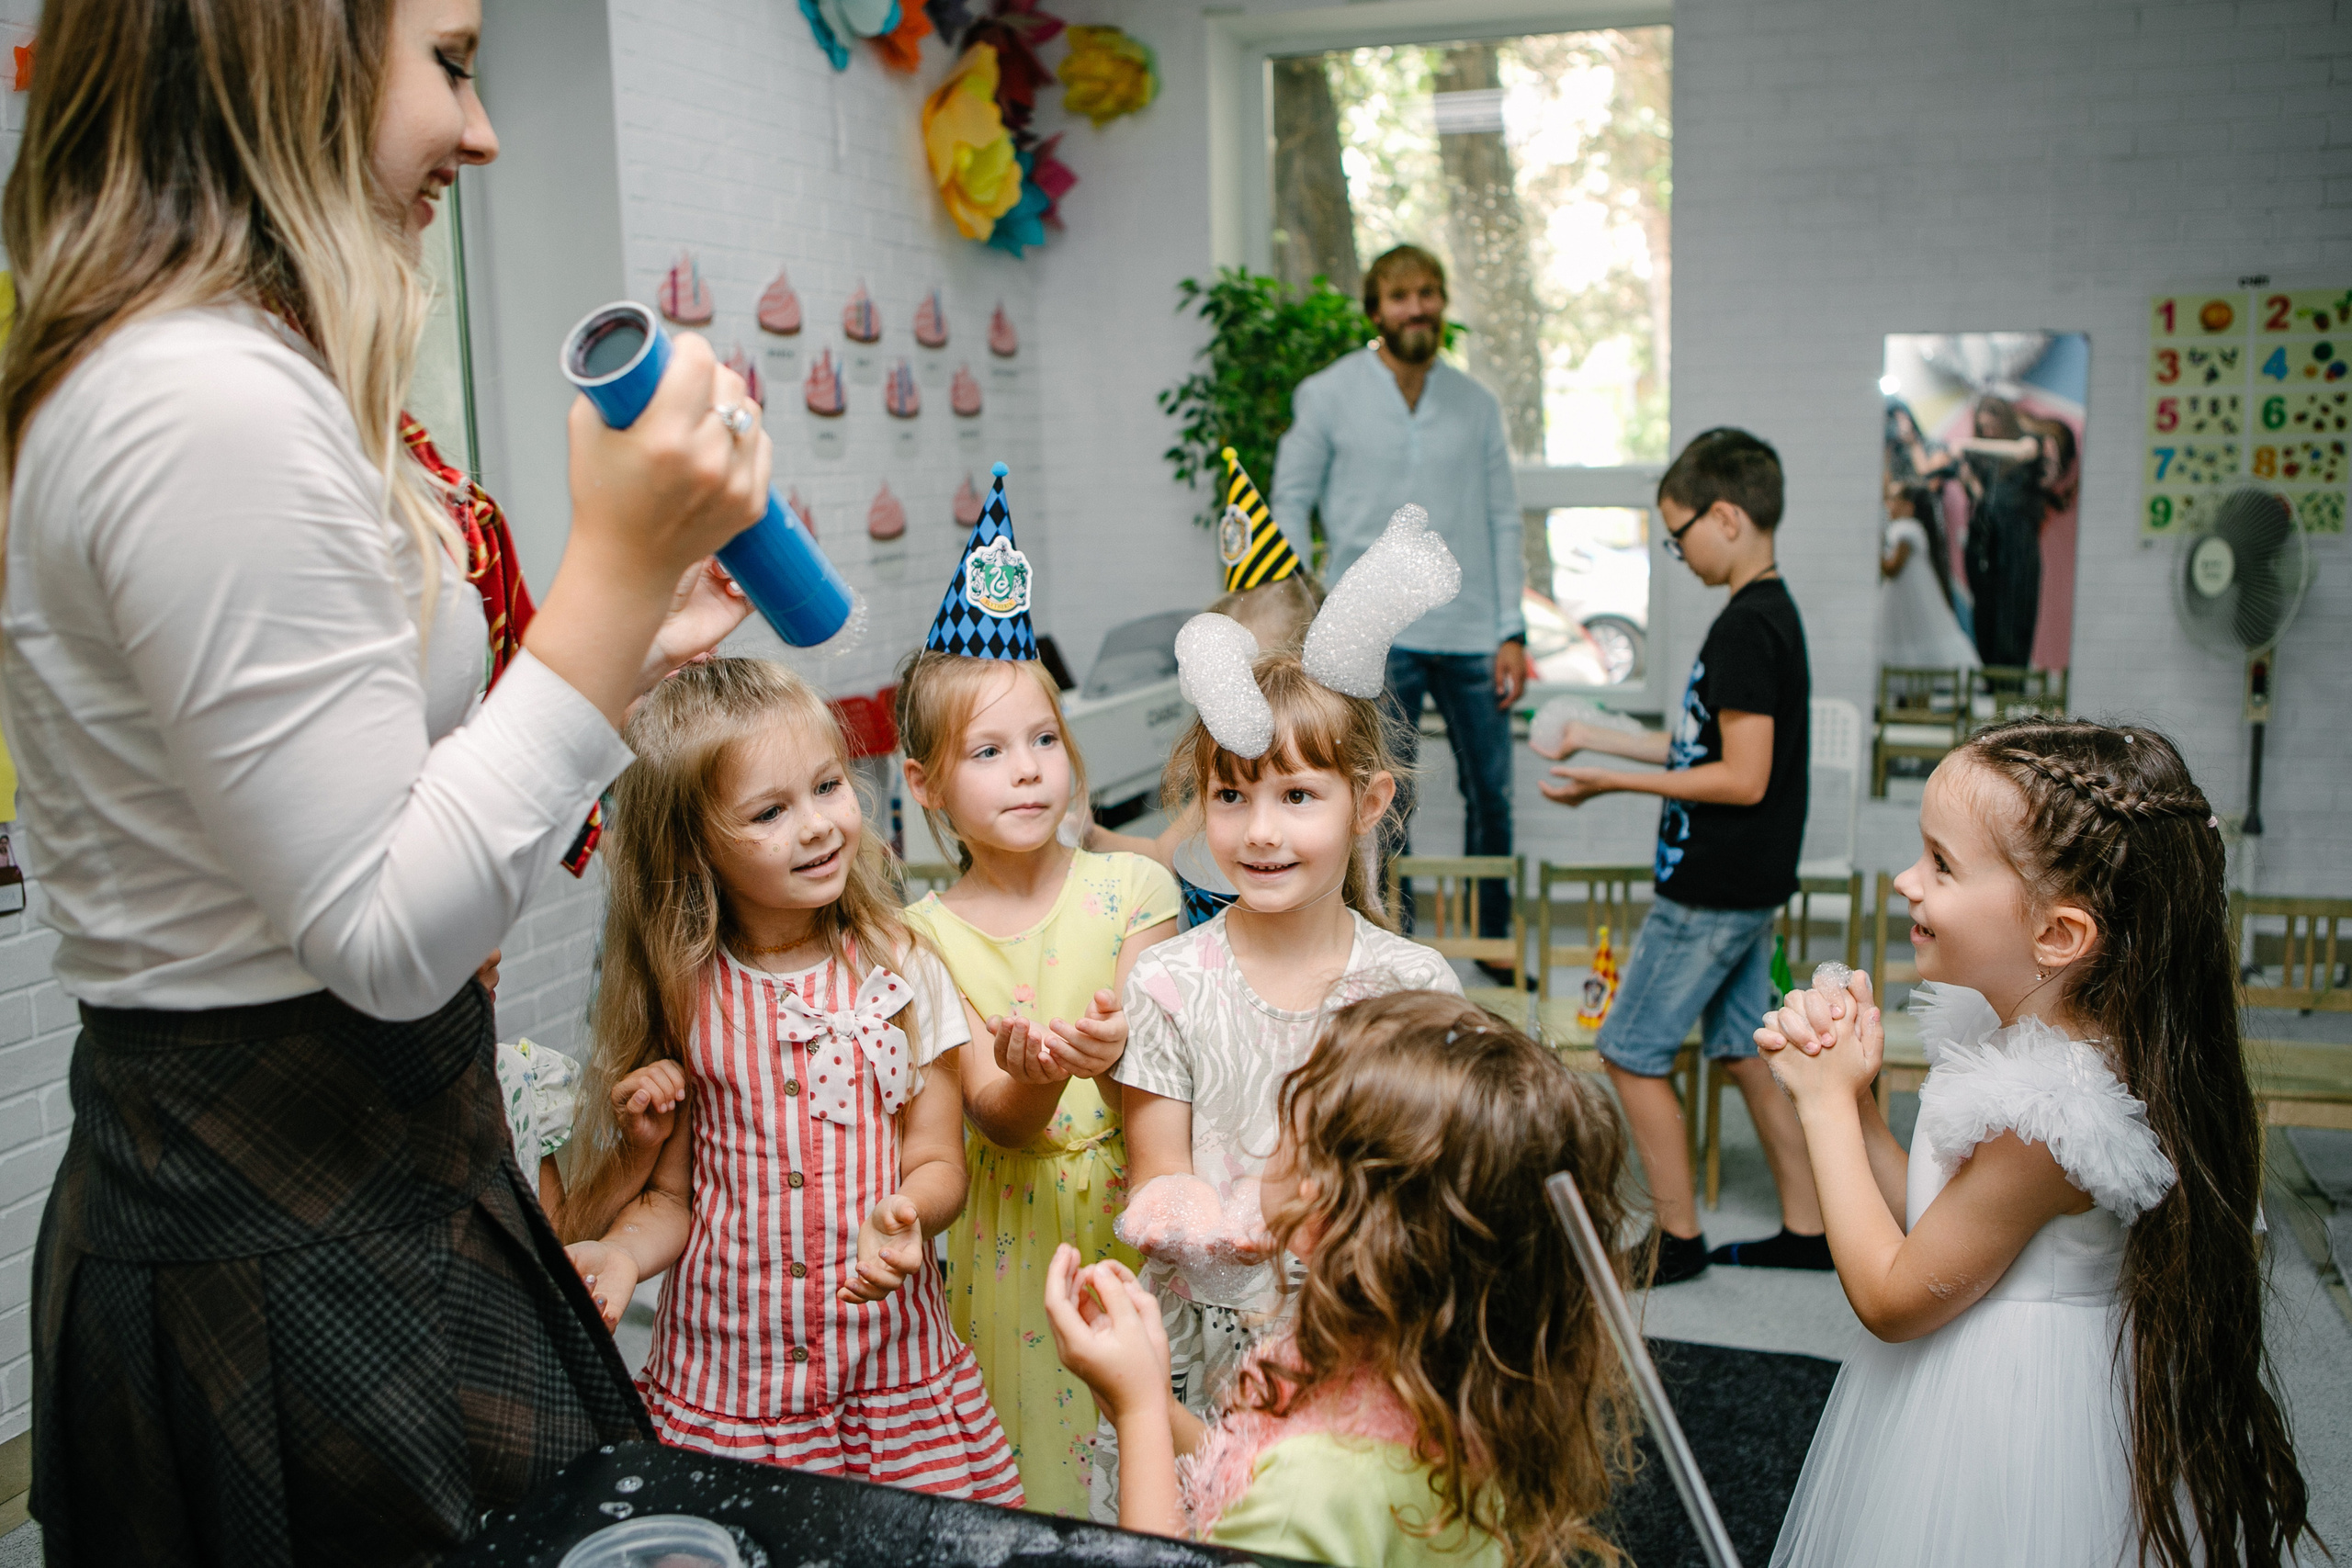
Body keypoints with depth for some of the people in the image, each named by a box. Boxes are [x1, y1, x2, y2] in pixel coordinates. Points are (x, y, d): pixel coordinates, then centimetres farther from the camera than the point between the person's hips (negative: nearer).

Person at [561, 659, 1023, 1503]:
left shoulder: (901, 972, -3)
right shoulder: (683, 994, -3)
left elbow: (939, 1162, -3)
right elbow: (672, 1191, 2)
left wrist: (901, 1212, -24)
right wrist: (619, 1252, -19)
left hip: (893, 1362, 0)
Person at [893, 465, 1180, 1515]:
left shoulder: (1129, 888, -7)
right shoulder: (924, 934, -5)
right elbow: (997, 1119, -11)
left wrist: (1109, 1054, -34)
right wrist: (1030, 1082, -35)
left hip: (1133, 1206, 0)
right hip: (1010, 1228, 1)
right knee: (1029, 1469, 9)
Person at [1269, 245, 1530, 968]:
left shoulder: (1477, 404, 10)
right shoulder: (1327, 395, 2)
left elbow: (1503, 520, 10)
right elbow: (1291, 501, 4)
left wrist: (1511, 630, 3)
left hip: (1470, 632, 3)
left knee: (1491, 794, 9)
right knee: (1384, 801, 1)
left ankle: (1495, 941, 26)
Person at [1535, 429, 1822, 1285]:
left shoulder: (1745, 627, -21)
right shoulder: (1772, 613, 11)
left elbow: (1742, 778, -24)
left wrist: (1614, 783, -18)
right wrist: (1597, 737, 19)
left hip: (1711, 890, -10)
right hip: (1748, 883, 10)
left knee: (1632, 1051, 0)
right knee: (1745, 1048, 16)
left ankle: (1678, 1237, 10)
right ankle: (1806, 1228, 24)